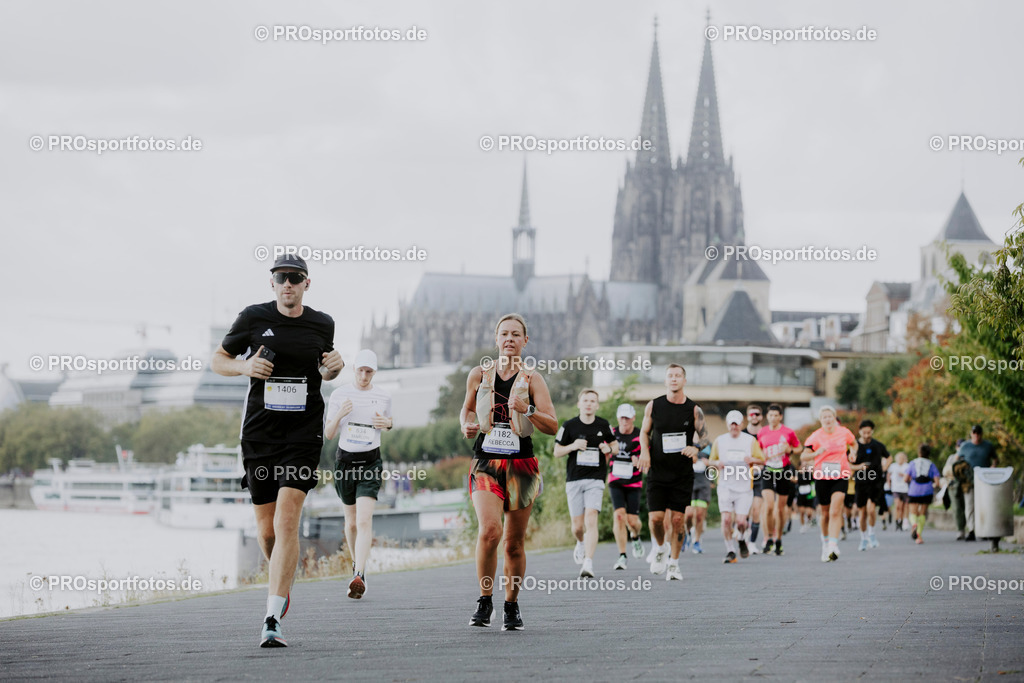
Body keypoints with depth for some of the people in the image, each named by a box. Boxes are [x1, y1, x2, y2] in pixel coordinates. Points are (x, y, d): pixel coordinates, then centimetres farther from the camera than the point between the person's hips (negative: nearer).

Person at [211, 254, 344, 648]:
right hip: (260, 433, 1)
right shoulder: (253, 318, 1)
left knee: (286, 521, -16)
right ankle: (283, 582, 39)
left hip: (304, 434, -1)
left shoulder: (322, 324, 7)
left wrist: (333, 368, 1)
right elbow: (218, 360, 10)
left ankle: (273, 621, -18)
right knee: (266, 530, 6)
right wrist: (244, 367, -10)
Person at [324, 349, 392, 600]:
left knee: (364, 520, -18)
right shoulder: (339, 395, -1)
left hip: (371, 461, -1)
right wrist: (340, 414, -20)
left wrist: (388, 423, -4)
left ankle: (359, 576, -27)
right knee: (351, 521, 13)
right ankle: (356, 564, 38)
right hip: (345, 460, 2)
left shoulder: (383, 397, 1)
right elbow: (328, 434, 0)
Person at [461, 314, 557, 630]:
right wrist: (466, 426, 1)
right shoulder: (479, 375, 5)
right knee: (489, 530, -22)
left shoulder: (531, 379, -1)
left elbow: (553, 426, -8)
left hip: (521, 465, 0)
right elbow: (467, 409, 22)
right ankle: (484, 600, -6)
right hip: (486, 464, 0)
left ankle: (512, 605, 24)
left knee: (514, 543, 5)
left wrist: (526, 410, -25)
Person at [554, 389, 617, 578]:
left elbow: (615, 445, 17)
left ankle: (588, 564, -21)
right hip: (574, 479, 1)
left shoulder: (604, 425, 4)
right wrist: (573, 446, -13)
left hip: (595, 479, -1)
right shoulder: (569, 426, 2)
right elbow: (557, 452, 6)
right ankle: (581, 543, 41)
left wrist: (609, 449, -7)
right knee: (577, 525, 4)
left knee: (591, 520, -17)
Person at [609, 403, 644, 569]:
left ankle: (635, 537, 34)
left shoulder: (641, 437, -6)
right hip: (615, 482, 1)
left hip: (634, 483, -1)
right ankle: (622, 556, -9)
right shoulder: (611, 434, 1)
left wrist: (639, 462, -26)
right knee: (619, 515, -14)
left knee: (632, 520, -4)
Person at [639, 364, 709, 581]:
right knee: (656, 517, -7)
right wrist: (645, 451, -5)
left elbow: (705, 436, 2)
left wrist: (696, 447, -19)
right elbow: (644, 432, 13)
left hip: (683, 474, 0)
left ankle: (674, 563, 11)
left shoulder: (693, 410, -2)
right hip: (657, 472, 0)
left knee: (677, 519, -2)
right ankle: (659, 550, 22)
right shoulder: (653, 406, 1)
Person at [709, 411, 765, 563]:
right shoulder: (719, 441, 9)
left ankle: (742, 540, 25)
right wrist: (717, 463, -7)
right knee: (726, 519, -12)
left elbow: (762, 460, 10)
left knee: (740, 521, -8)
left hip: (744, 486, -1)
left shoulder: (750, 440, 6)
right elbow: (711, 460, 17)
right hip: (725, 486, 1)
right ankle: (730, 551, 0)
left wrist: (752, 460, -11)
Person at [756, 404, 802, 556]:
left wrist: (790, 450, -10)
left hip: (784, 470, 0)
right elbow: (758, 451, 18)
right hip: (768, 471, 0)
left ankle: (778, 539, 21)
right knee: (769, 506, -14)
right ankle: (769, 538, 0)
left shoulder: (788, 432, -1)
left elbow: (799, 448, 10)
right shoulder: (761, 432, 4)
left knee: (781, 508, 6)